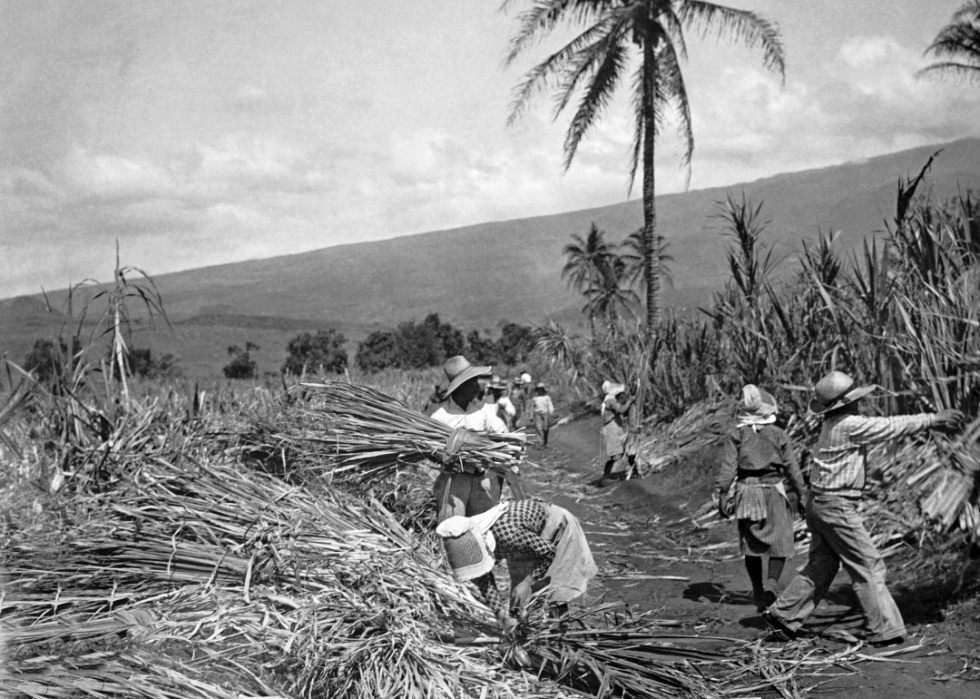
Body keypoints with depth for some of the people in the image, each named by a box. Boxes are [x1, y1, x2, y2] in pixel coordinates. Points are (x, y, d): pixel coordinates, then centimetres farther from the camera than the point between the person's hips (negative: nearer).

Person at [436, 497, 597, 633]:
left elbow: (548, 552, -31)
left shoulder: (506, 534, -44)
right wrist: (500, 612, -26)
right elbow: (485, 585, -15)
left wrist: (527, 583, -28)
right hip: (529, 536, 6)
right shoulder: (469, 544, -23)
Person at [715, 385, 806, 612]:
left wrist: (722, 494, -4)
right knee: (779, 544, 5)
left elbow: (728, 467, -6)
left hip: (747, 491, 2)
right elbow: (792, 468, 0)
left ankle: (758, 591, 18)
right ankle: (771, 583, -17)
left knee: (751, 544, 14)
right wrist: (800, 495, 10)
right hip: (773, 491, -2)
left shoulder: (738, 435, -1)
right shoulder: (779, 435, -3)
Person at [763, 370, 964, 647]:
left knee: (821, 566, 16)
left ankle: (782, 614, 19)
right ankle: (884, 630, 3)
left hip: (820, 503, 10)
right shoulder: (849, 425, -17)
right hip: (836, 506, -10)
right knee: (868, 566, -2)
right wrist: (933, 419, -9)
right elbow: (892, 427, -15)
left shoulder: (833, 423, 11)